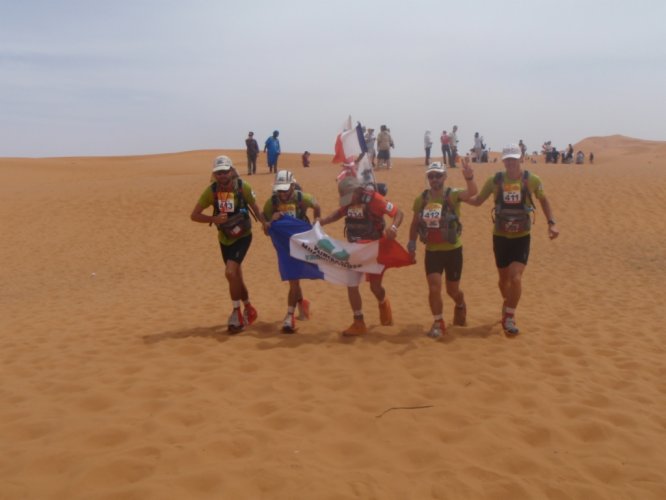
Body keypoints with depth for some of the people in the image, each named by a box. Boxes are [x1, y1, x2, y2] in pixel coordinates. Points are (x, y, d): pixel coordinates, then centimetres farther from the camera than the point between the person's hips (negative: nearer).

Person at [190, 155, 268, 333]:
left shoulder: (243, 187, -17)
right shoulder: (211, 191, -12)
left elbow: (254, 206, -2)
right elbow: (194, 215, -9)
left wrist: (265, 223, -19)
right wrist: (214, 219, -26)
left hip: (243, 236, -4)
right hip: (224, 239, 4)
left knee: (230, 272, -21)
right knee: (236, 277, 14)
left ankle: (237, 313, -5)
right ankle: (249, 309, 35)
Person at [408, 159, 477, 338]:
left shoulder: (453, 195, -12)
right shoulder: (421, 199, 0)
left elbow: (472, 192, -33)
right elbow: (415, 224, 11)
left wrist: (469, 178, -53)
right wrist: (411, 245, 7)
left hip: (453, 250, -2)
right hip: (432, 251, 2)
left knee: (452, 290, 12)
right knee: (434, 288, -7)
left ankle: (460, 307, 46)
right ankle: (438, 323, 10)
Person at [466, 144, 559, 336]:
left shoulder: (531, 180, -9)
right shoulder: (495, 180, -6)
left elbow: (543, 200, 8)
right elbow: (478, 200, 4)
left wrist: (551, 223, -1)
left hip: (522, 237, -2)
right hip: (500, 237, 2)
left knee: (516, 277, -16)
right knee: (504, 278, 13)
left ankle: (509, 317, -1)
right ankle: (508, 307, 41)